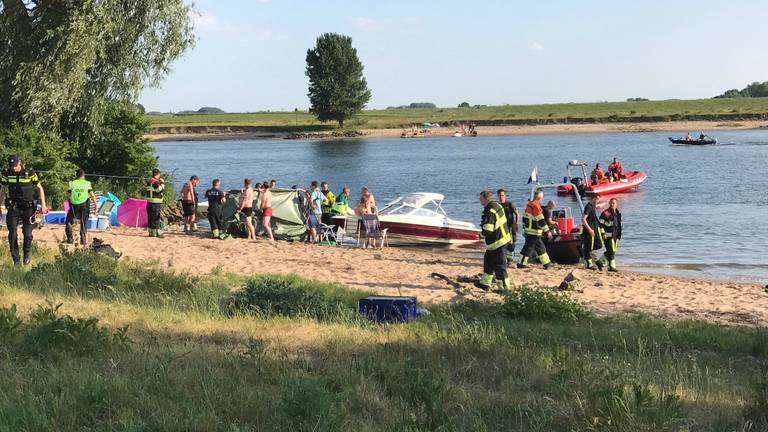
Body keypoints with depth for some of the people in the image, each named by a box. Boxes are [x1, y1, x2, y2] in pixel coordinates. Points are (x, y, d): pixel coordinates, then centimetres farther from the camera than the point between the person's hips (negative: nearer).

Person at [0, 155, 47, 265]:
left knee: (27, 234, -3)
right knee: (12, 234, -4)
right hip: (13, 208, 2)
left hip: (28, 208, -2)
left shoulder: (30, 173, -8)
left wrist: (43, 204, -6)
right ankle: (16, 259, 7)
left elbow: (39, 188, 1)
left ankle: (27, 254, 24)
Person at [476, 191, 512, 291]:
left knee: (499, 265, -2)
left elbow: (488, 230, -26)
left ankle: (504, 287, 5)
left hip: (497, 242, -10)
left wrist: (482, 234, -5)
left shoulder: (489, 211, -23)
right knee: (488, 261, 20)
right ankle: (485, 283, 29)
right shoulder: (497, 206, 9)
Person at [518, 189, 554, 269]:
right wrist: (547, 231, -16)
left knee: (540, 247, 15)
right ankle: (522, 263, 1)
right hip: (534, 232, -10)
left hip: (528, 230, 10)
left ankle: (547, 262, 21)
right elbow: (541, 220, -20)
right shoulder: (536, 206, -19)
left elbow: (525, 217, 19)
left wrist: (524, 228, 25)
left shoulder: (529, 204, 11)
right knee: (529, 247, -3)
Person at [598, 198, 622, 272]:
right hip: (608, 235, -8)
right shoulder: (605, 213, -10)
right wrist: (603, 233, -17)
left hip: (615, 235, 8)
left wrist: (618, 235, 20)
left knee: (612, 251, 12)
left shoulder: (618, 214, 14)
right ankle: (611, 266, -3)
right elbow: (600, 224, -11)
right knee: (611, 251, -9)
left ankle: (601, 262, 26)